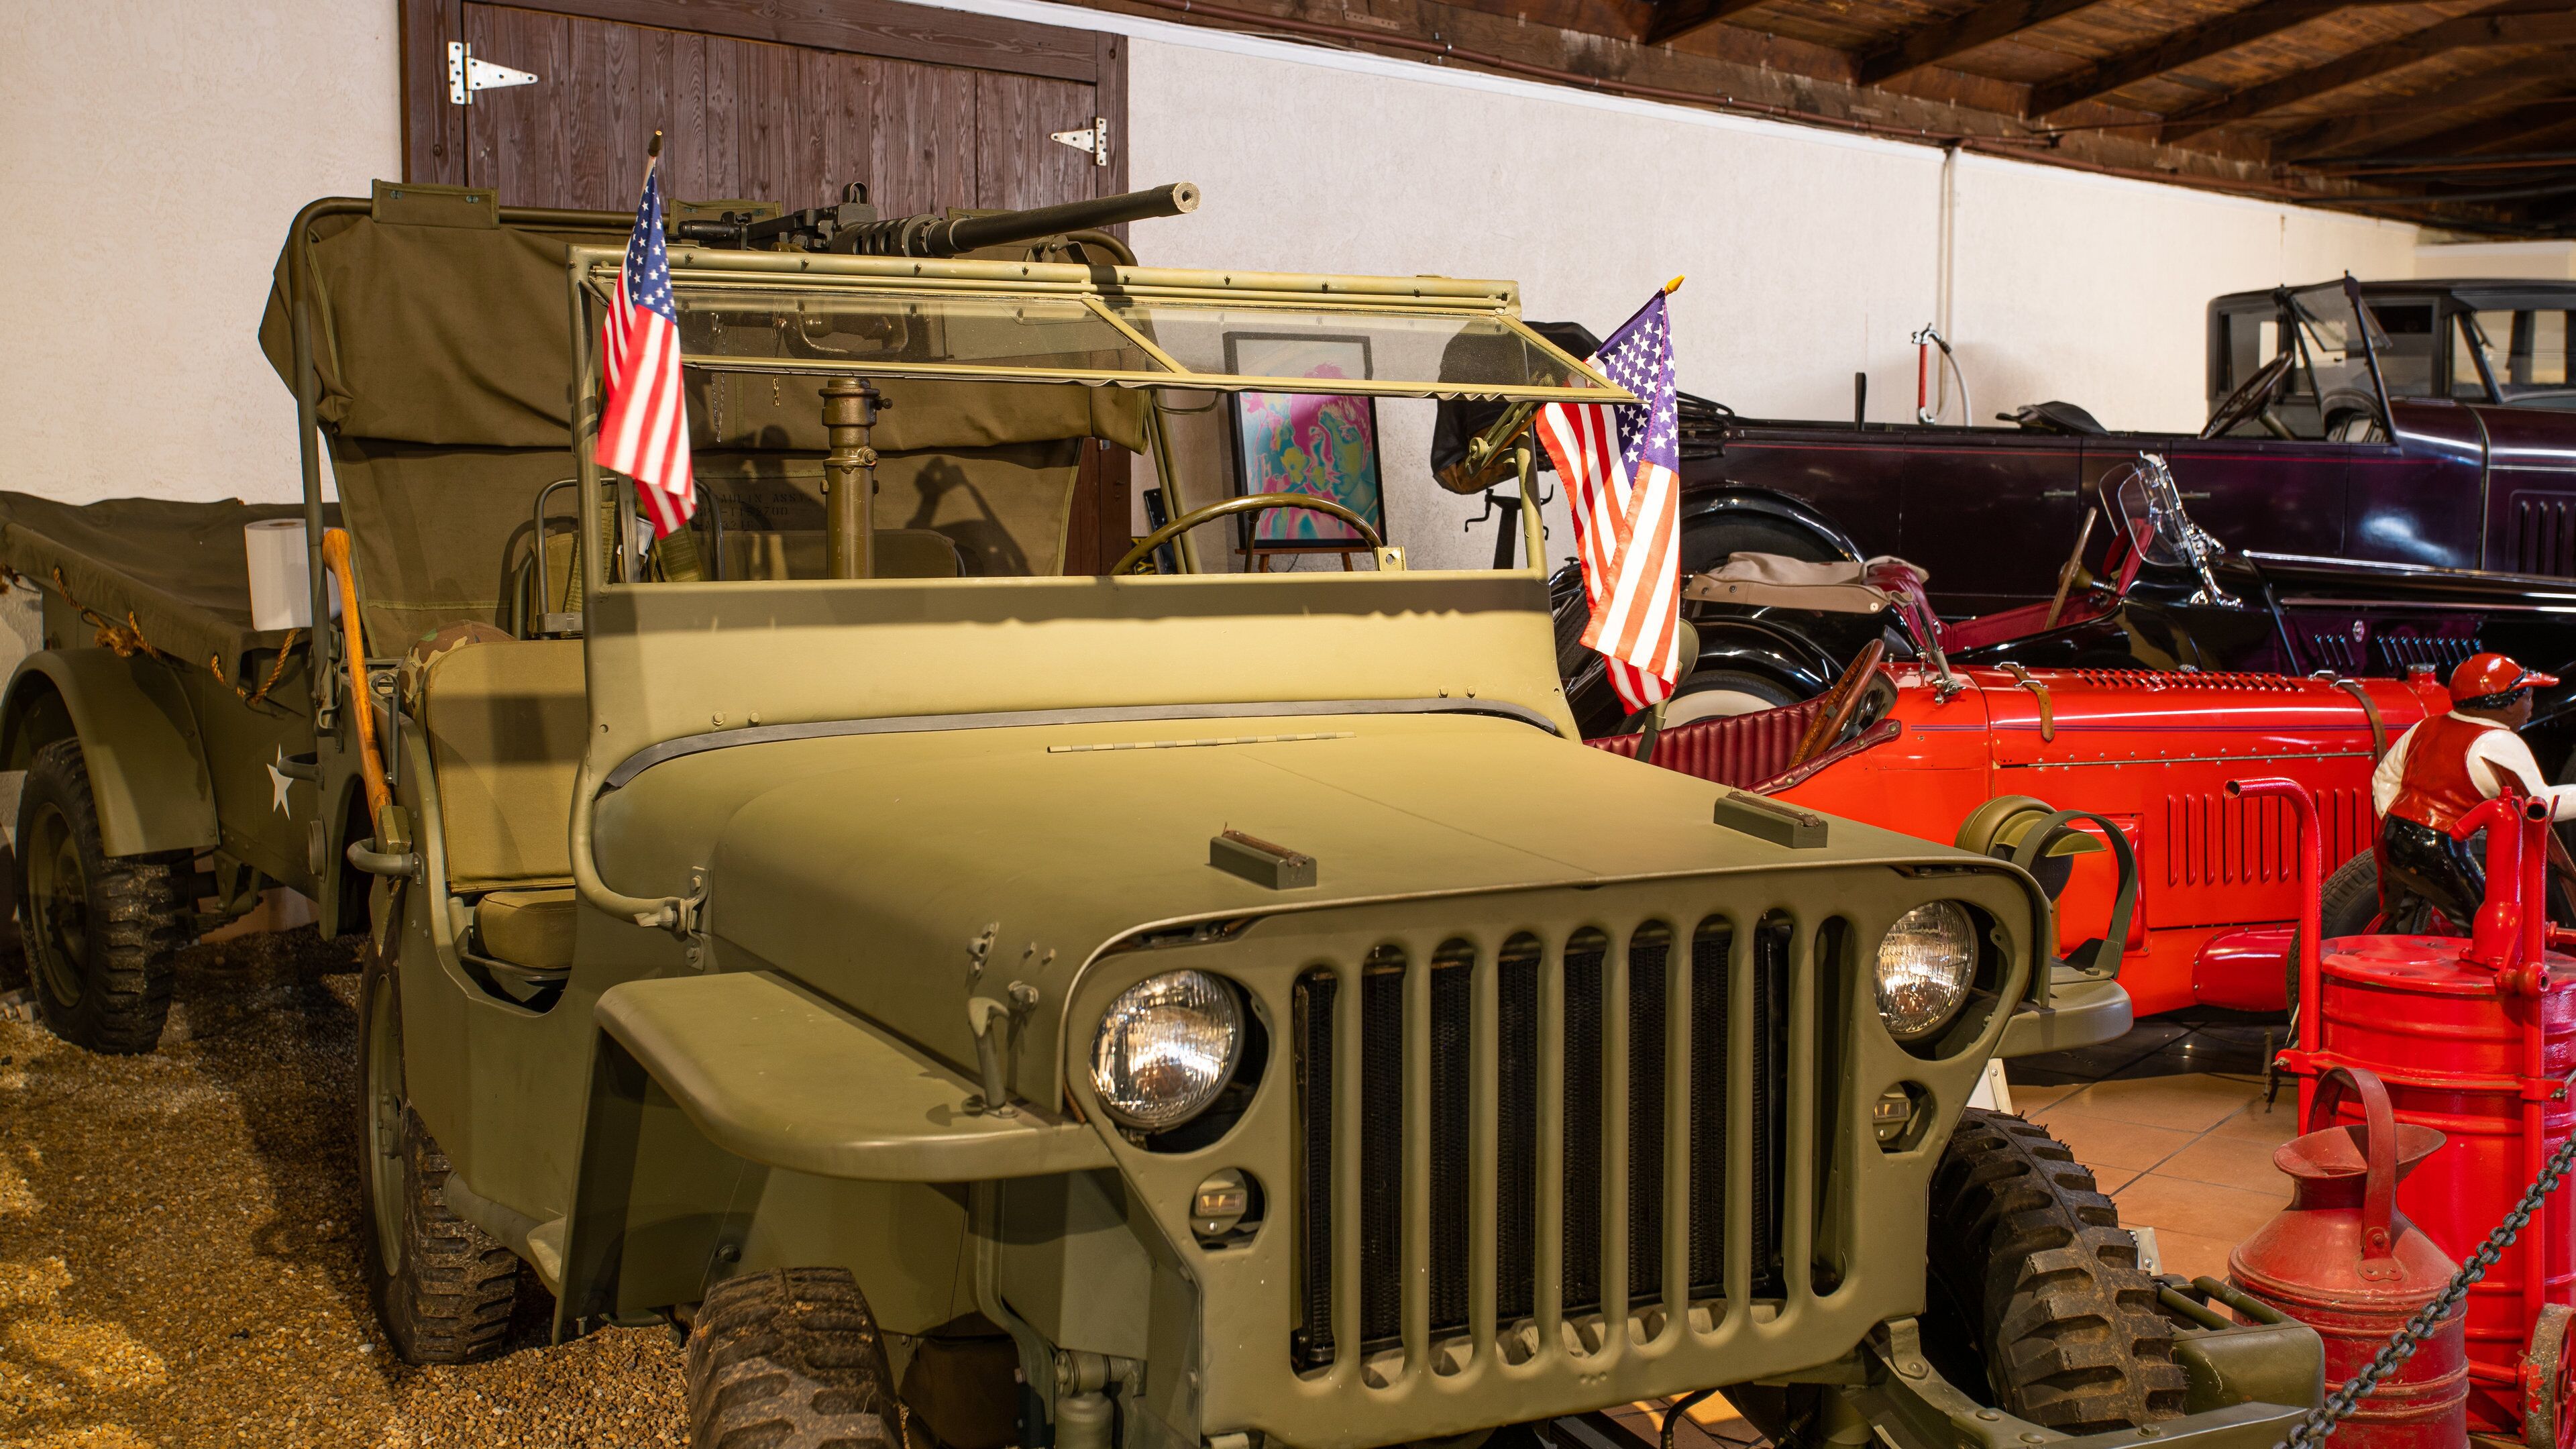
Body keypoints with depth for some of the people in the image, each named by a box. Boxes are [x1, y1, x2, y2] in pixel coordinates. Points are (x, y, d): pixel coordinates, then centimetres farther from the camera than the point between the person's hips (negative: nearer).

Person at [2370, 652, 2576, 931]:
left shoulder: (2427, 727, 13)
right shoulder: (2497, 745, -10)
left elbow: (2385, 778, 20)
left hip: (2392, 842, 8)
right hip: (2440, 853, -8)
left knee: (2398, 929, 23)